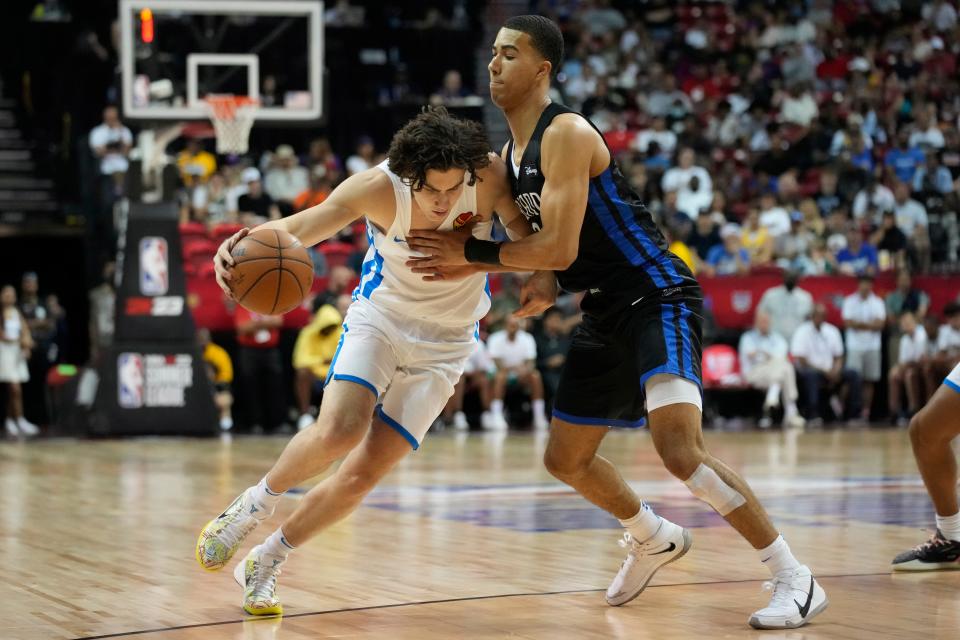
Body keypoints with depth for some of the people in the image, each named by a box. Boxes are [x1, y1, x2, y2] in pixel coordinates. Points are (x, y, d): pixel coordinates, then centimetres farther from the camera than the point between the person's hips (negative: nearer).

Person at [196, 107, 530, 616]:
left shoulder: (490, 176, -23)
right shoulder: (377, 188, -25)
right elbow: (298, 226, -36)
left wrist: (475, 260, -31)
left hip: (443, 343, 1)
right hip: (379, 318, -1)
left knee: (364, 473, -6)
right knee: (339, 430, -28)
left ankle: (265, 563, 16)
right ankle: (256, 502, 3)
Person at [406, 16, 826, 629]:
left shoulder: (567, 133, -18)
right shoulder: (511, 155, 11)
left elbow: (560, 248, -24)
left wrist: (471, 252, -15)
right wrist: (549, 283, -1)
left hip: (658, 299, -10)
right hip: (605, 314, 10)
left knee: (679, 447, -26)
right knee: (566, 458, 17)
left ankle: (796, 580, -17)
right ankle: (655, 539, 42)